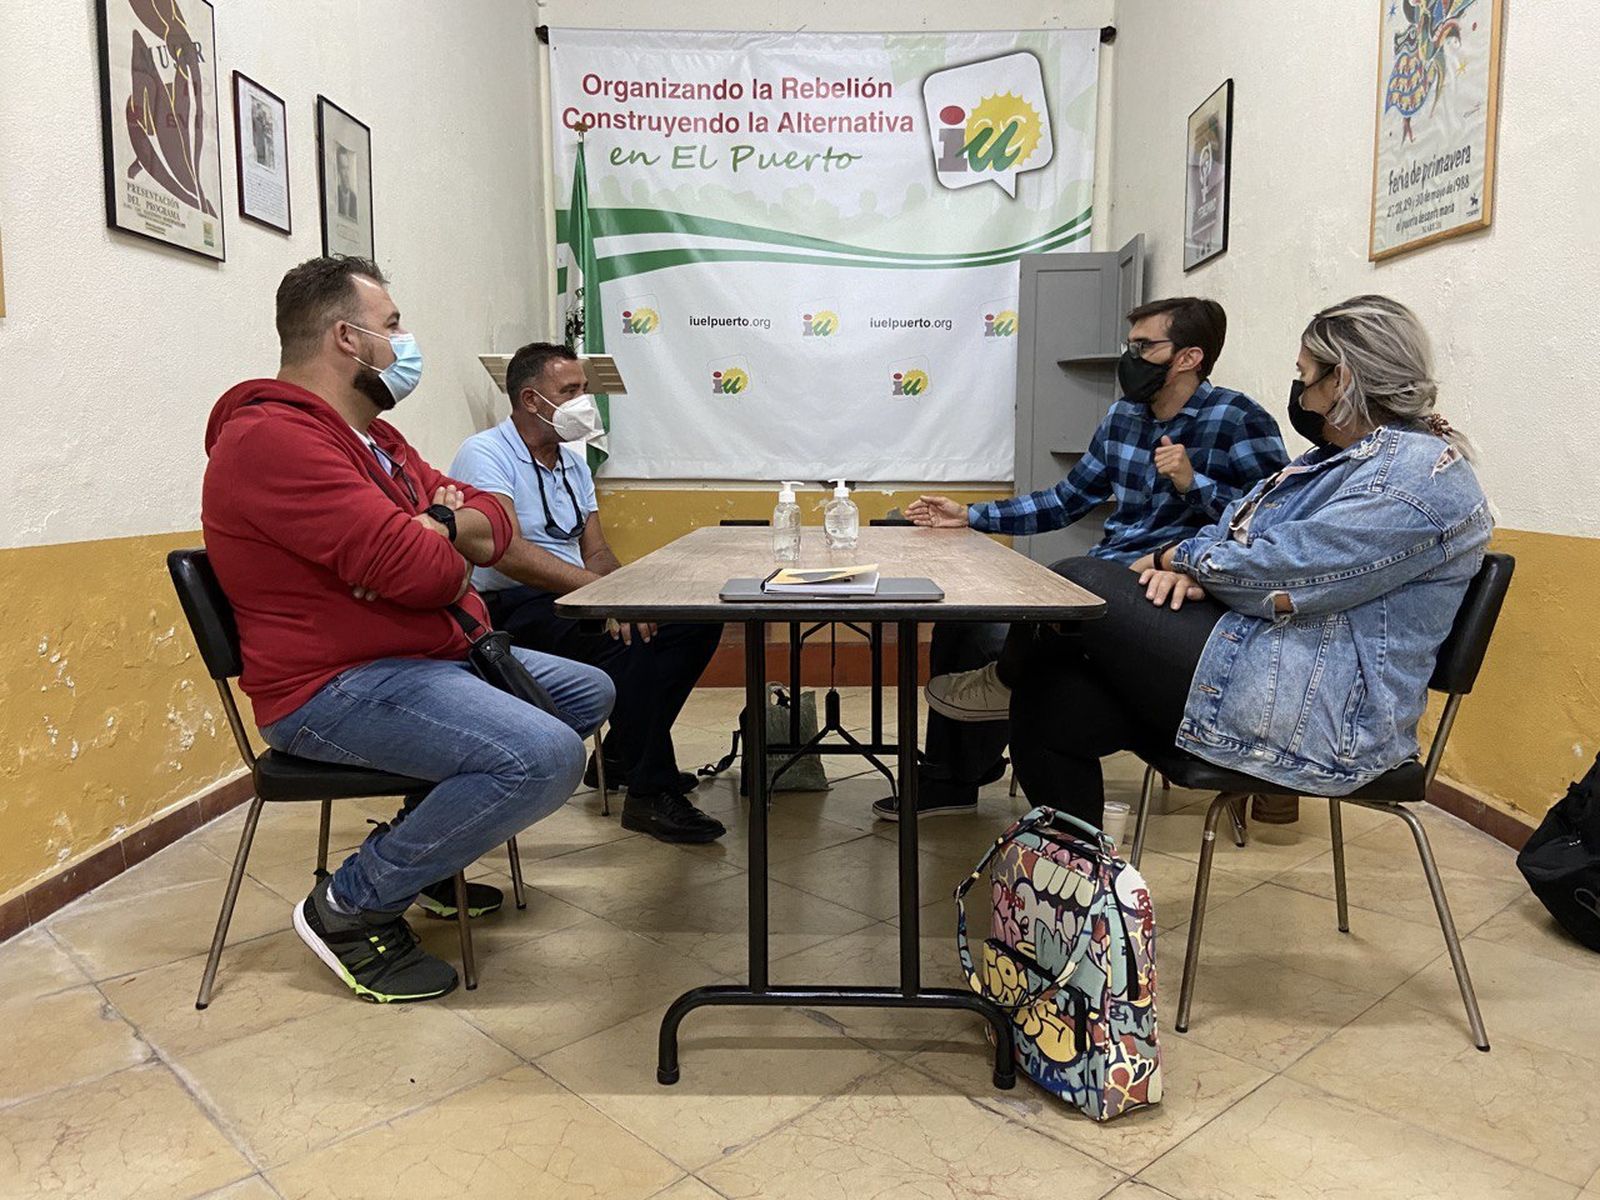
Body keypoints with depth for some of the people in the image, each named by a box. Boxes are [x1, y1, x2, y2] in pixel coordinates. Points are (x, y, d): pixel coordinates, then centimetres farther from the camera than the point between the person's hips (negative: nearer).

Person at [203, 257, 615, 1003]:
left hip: (436, 656, 11)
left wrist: (439, 527, -12)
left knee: (590, 694, 17)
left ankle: (428, 850, 19)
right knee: (545, 757, -29)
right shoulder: (272, 438, -18)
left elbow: (493, 527, 11)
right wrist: (456, 564, -4)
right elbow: (411, 568, -28)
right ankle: (352, 905, -8)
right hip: (336, 689, -11)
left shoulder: (372, 436, 16)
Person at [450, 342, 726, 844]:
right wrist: (598, 589, -30)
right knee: (628, 640, -34)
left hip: (572, 596, 9)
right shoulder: (485, 455, -9)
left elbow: (597, 553, 12)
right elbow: (506, 551, -24)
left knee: (698, 620, -5)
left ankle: (622, 755, 3)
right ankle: (650, 793, -21)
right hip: (510, 609, -9)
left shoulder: (574, 464, 17)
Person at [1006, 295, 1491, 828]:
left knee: (1083, 586, -11)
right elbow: (1237, 528, 22)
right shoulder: (1338, 458, 22)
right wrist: (1191, 570, -3)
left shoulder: (1420, 473, -13)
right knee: (1050, 708, -9)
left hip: (1315, 714, -10)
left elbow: (1283, 573, -22)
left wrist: (1178, 556, -4)